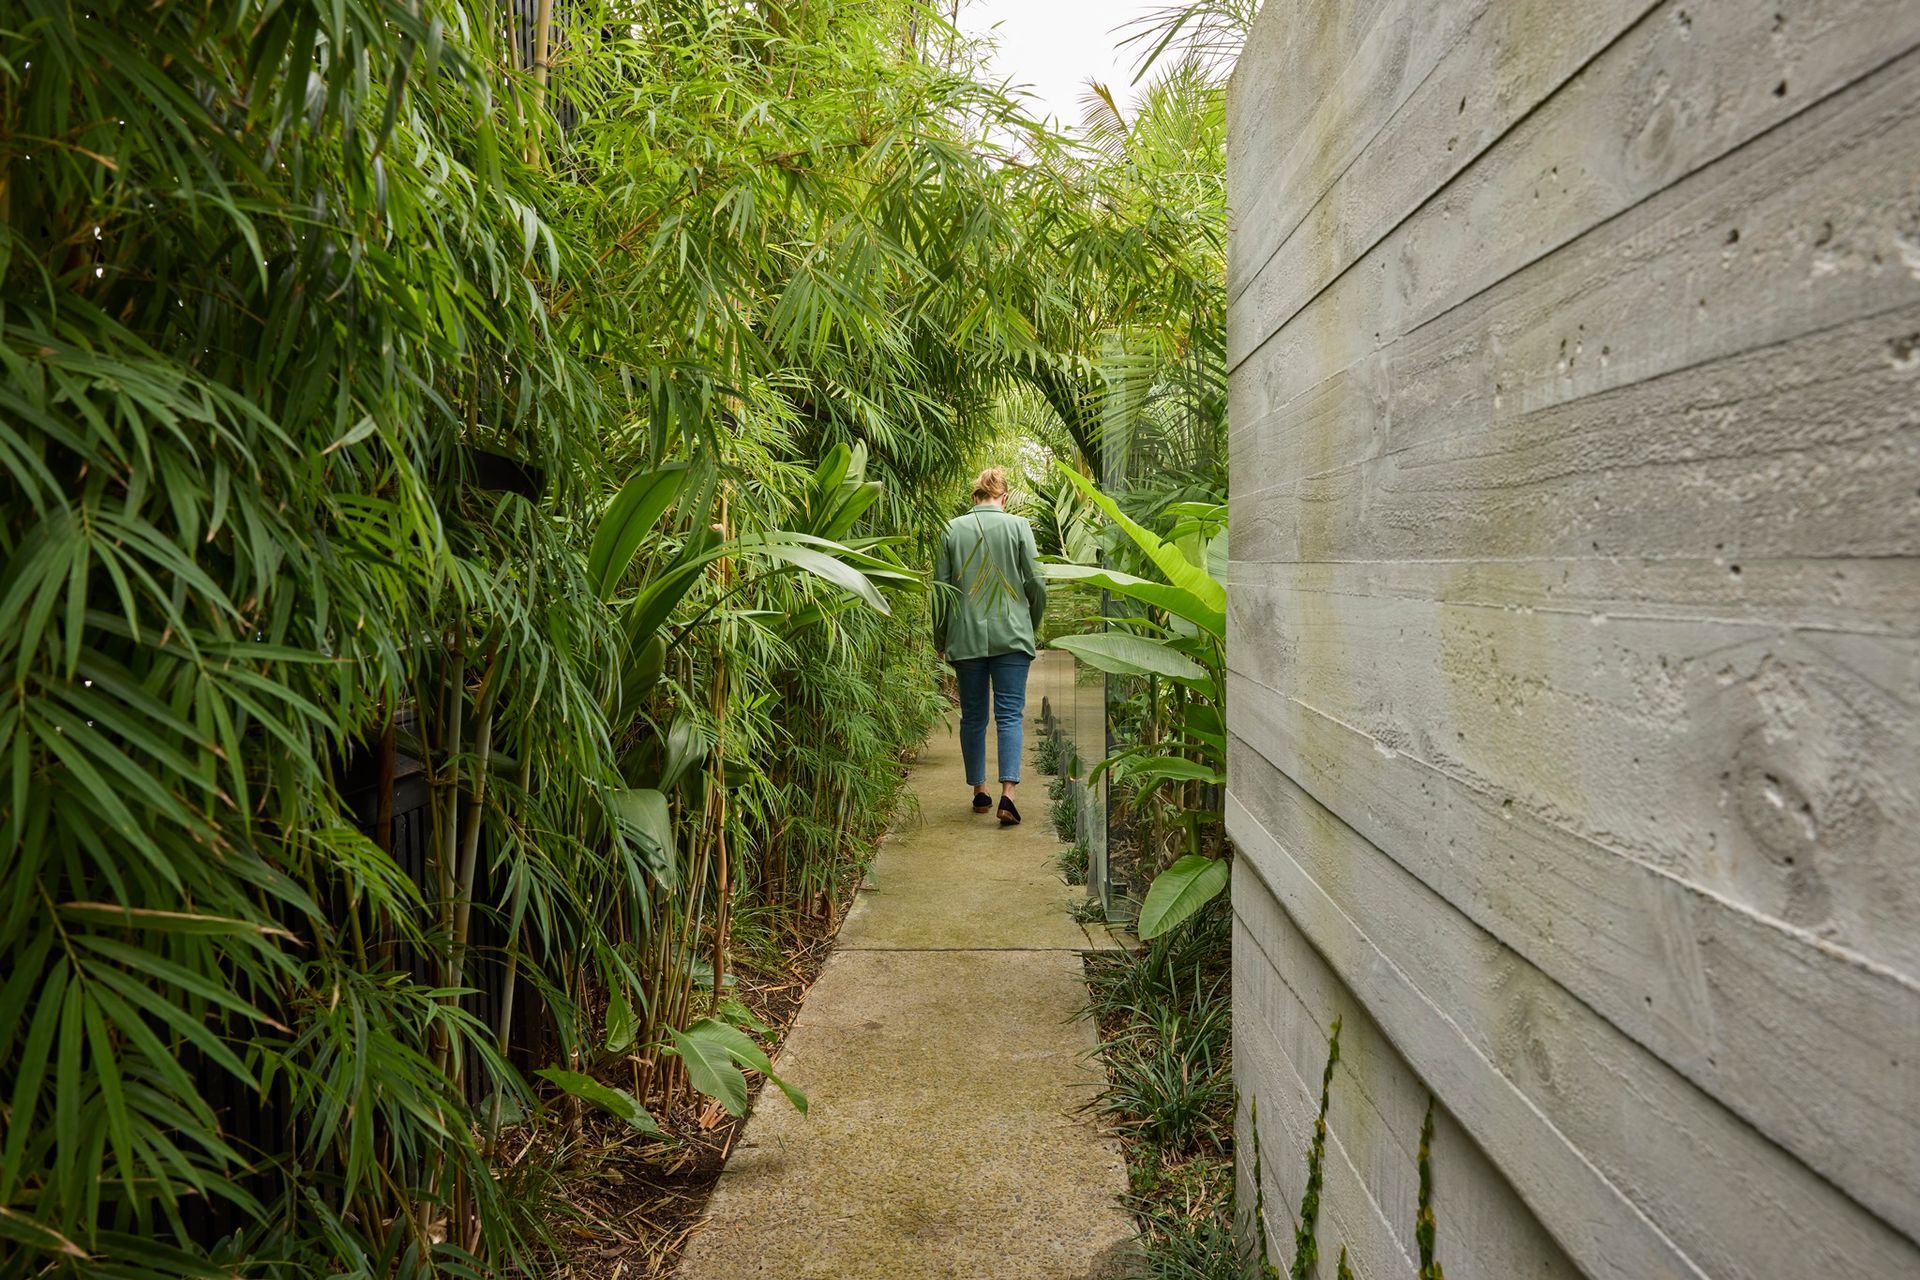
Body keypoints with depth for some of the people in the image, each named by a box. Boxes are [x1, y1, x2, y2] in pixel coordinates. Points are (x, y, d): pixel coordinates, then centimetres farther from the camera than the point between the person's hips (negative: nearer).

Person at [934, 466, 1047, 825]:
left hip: (966, 637, 2)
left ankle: (979, 791, 19)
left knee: (973, 716, 12)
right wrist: (1032, 625, 16)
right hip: (1011, 634, -2)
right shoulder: (1018, 526, -1)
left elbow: (940, 588, 5)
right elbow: (1036, 583, -1)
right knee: (1009, 714, -1)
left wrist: (939, 639, 15)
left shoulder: (952, 529, 3)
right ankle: (1008, 793, -13)